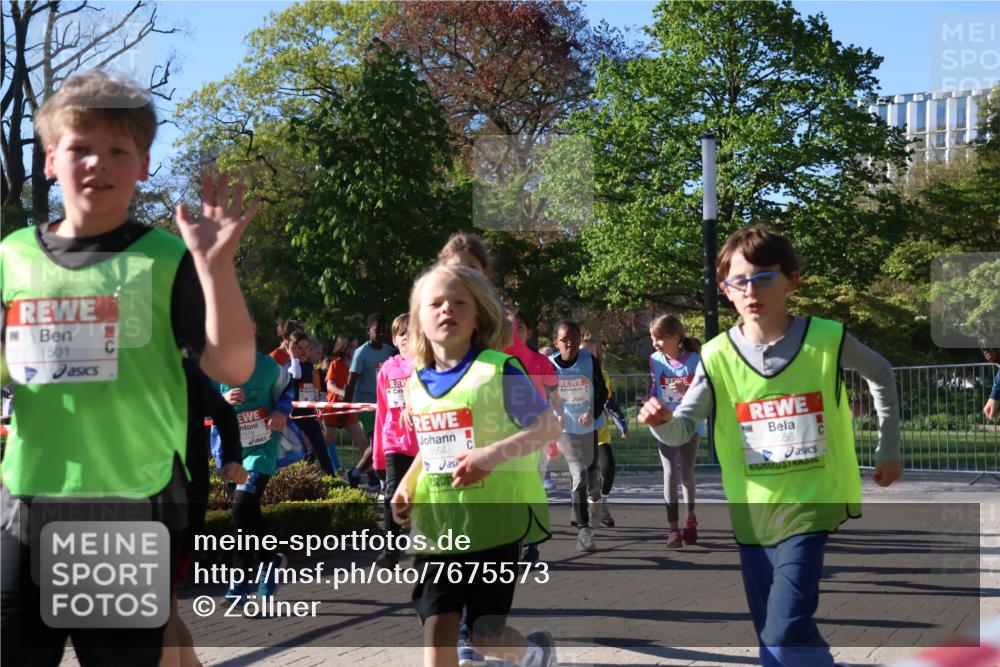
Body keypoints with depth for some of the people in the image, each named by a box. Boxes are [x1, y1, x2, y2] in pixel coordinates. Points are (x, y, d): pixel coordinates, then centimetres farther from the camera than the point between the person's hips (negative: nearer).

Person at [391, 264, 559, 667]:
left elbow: (548, 427, -13)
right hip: (436, 525, 5)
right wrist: (406, 486, 4)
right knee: (436, 631, -3)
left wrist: (494, 454, -26)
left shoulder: (498, 370, -11)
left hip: (494, 521, -4)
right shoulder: (417, 382, 7)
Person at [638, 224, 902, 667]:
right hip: (753, 514, 3)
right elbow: (683, 429, -2)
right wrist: (662, 421, -26)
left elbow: (880, 374, 12)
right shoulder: (718, 357, -4)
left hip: (809, 507, -3)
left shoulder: (828, 339, -7)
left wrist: (889, 449, 15)